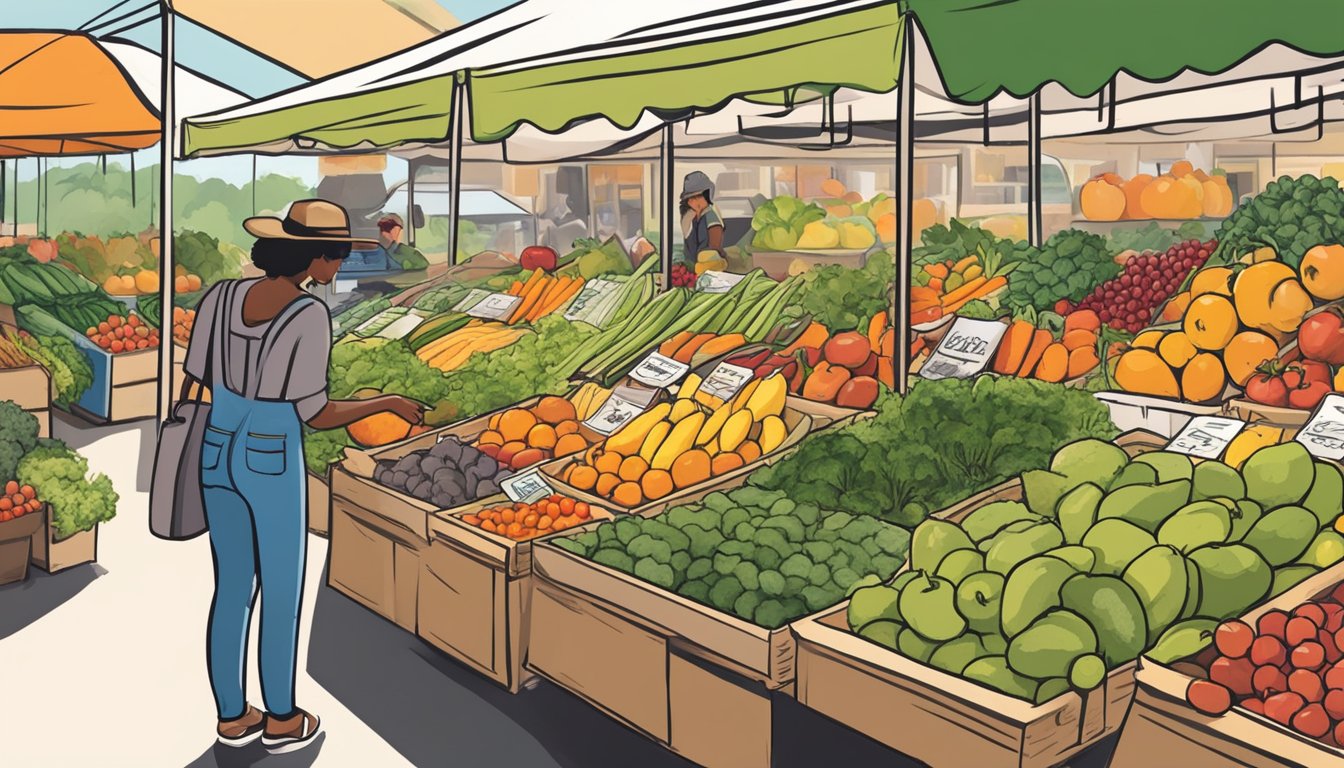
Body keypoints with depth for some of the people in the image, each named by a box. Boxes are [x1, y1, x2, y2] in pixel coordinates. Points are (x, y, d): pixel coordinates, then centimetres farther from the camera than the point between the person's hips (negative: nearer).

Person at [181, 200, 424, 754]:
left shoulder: (220, 296, -5)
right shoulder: (309, 316, -24)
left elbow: (191, 382, 2)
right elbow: (316, 416, -19)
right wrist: (390, 403, -5)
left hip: (217, 454, 6)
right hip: (272, 466, -6)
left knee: (233, 588, 18)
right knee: (282, 595, 12)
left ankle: (232, 717, 30)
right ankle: (281, 721, 27)